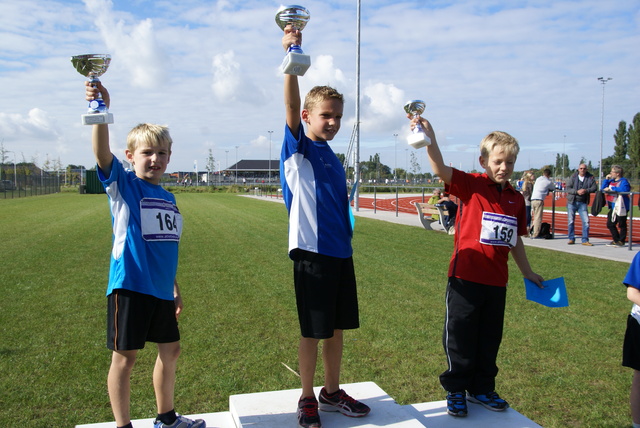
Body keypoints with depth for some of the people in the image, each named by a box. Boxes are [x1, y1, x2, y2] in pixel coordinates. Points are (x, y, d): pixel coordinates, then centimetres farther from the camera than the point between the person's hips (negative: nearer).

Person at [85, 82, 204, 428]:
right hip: (129, 286, -6)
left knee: (170, 350, 16)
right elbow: (102, 153, -25)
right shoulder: (121, 184, -4)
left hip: (161, 291, 7)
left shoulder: (168, 197, 11)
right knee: (125, 357, 3)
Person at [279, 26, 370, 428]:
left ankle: (332, 392, 32)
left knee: (337, 327, 15)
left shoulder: (334, 159, 14)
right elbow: (291, 105, -22)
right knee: (313, 331, 4)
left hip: (341, 254, 7)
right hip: (312, 254, -6)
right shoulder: (298, 148, -5)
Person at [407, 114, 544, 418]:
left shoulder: (516, 199, 7)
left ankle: (481, 389, 34)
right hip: (466, 278, -5)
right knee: (460, 338, 7)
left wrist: (527, 273, 24)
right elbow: (441, 170, -26)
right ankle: (455, 390, 24)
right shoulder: (472, 185, -7)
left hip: (496, 281, 5)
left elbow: (515, 241, 18)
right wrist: (429, 138, -41)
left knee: (489, 340, 16)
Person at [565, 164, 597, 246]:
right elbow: (568, 188, -6)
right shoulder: (573, 176, -1)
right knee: (571, 221, 4)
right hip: (572, 202, 0)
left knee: (586, 221, -5)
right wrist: (577, 191, -21)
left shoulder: (590, 177, 2)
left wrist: (586, 190, -23)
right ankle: (571, 239, 16)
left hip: (583, 203, 0)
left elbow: (594, 187, -5)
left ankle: (585, 240, 3)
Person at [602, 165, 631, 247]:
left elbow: (624, 189, -30)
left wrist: (611, 188, -23)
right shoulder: (611, 181, 12)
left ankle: (621, 241, 12)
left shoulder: (623, 181, -12)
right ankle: (616, 240, 24)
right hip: (613, 207, 9)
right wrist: (606, 179, 3)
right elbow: (603, 189, 12)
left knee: (621, 225, 2)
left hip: (621, 207, -9)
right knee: (610, 224, 12)